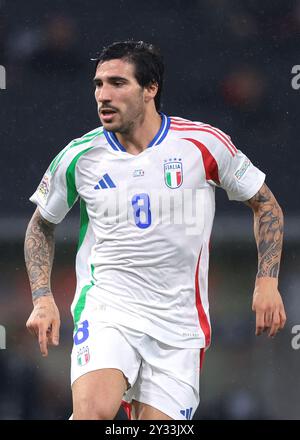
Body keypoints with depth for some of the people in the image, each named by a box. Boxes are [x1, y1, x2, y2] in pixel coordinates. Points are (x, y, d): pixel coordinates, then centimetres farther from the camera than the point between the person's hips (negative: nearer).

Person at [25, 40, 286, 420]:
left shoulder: (205, 143, -3)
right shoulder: (79, 156, 0)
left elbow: (264, 204, 11)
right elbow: (41, 224, 18)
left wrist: (267, 281, 0)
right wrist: (42, 298, 6)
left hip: (179, 324, 1)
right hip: (105, 309, -1)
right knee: (94, 409, -29)